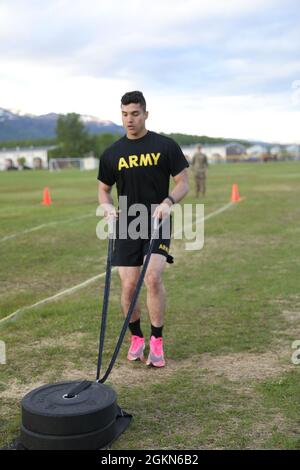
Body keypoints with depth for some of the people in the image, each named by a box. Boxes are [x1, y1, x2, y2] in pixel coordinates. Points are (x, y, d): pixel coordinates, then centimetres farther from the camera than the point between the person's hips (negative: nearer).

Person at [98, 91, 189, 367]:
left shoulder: (166, 146, -1)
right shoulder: (112, 154, 6)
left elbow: (183, 183, 1)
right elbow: (104, 188, 16)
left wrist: (168, 202, -18)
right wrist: (107, 206, -6)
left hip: (157, 223, -2)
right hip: (127, 226, 2)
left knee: (153, 277, -20)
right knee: (129, 286, -1)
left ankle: (157, 341, -3)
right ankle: (136, 337, 23)